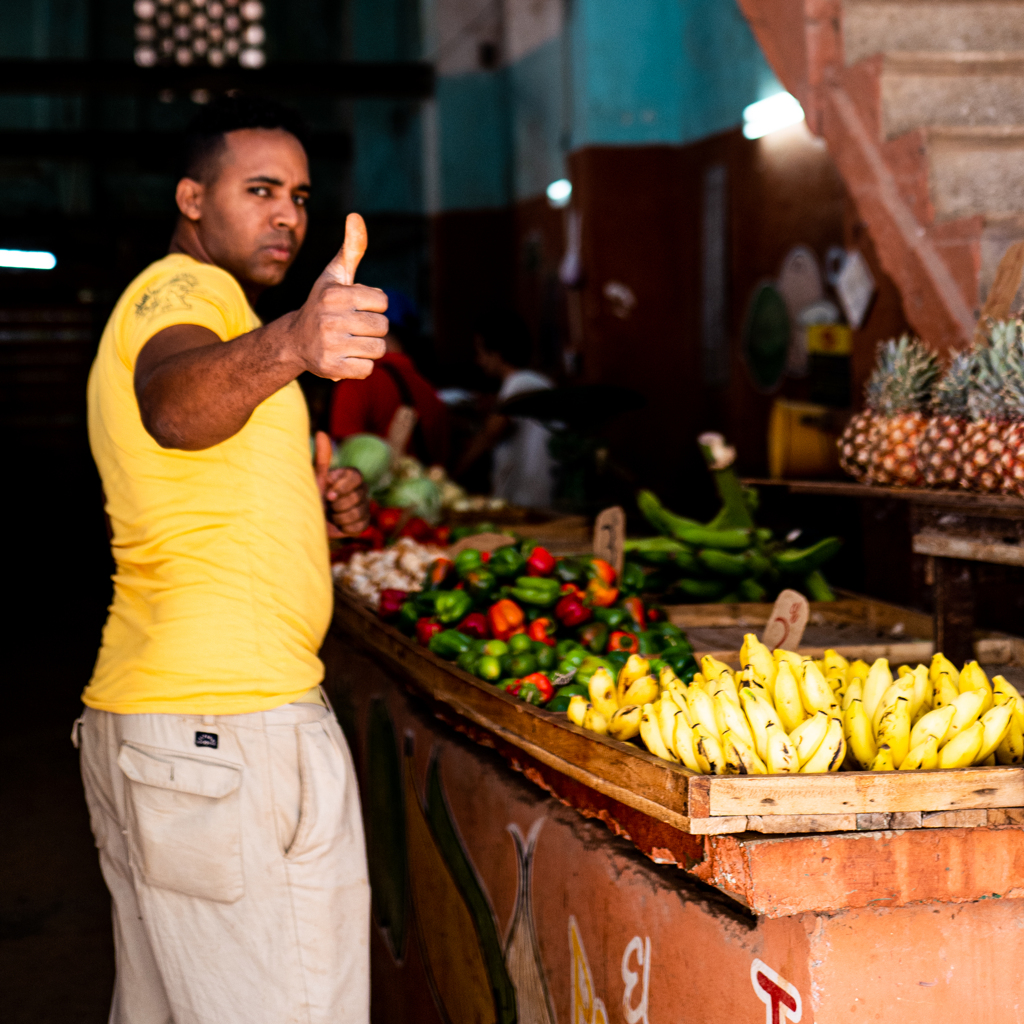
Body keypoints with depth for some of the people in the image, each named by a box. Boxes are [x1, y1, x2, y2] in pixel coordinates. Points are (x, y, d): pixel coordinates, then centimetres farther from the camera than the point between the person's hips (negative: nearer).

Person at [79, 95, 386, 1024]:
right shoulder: (186, 290, -8)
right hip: (229, 728, -11)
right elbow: (173, 404, -34)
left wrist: (307, 503, 16)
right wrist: (288, 346, -54)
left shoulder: (160, 297, 23)